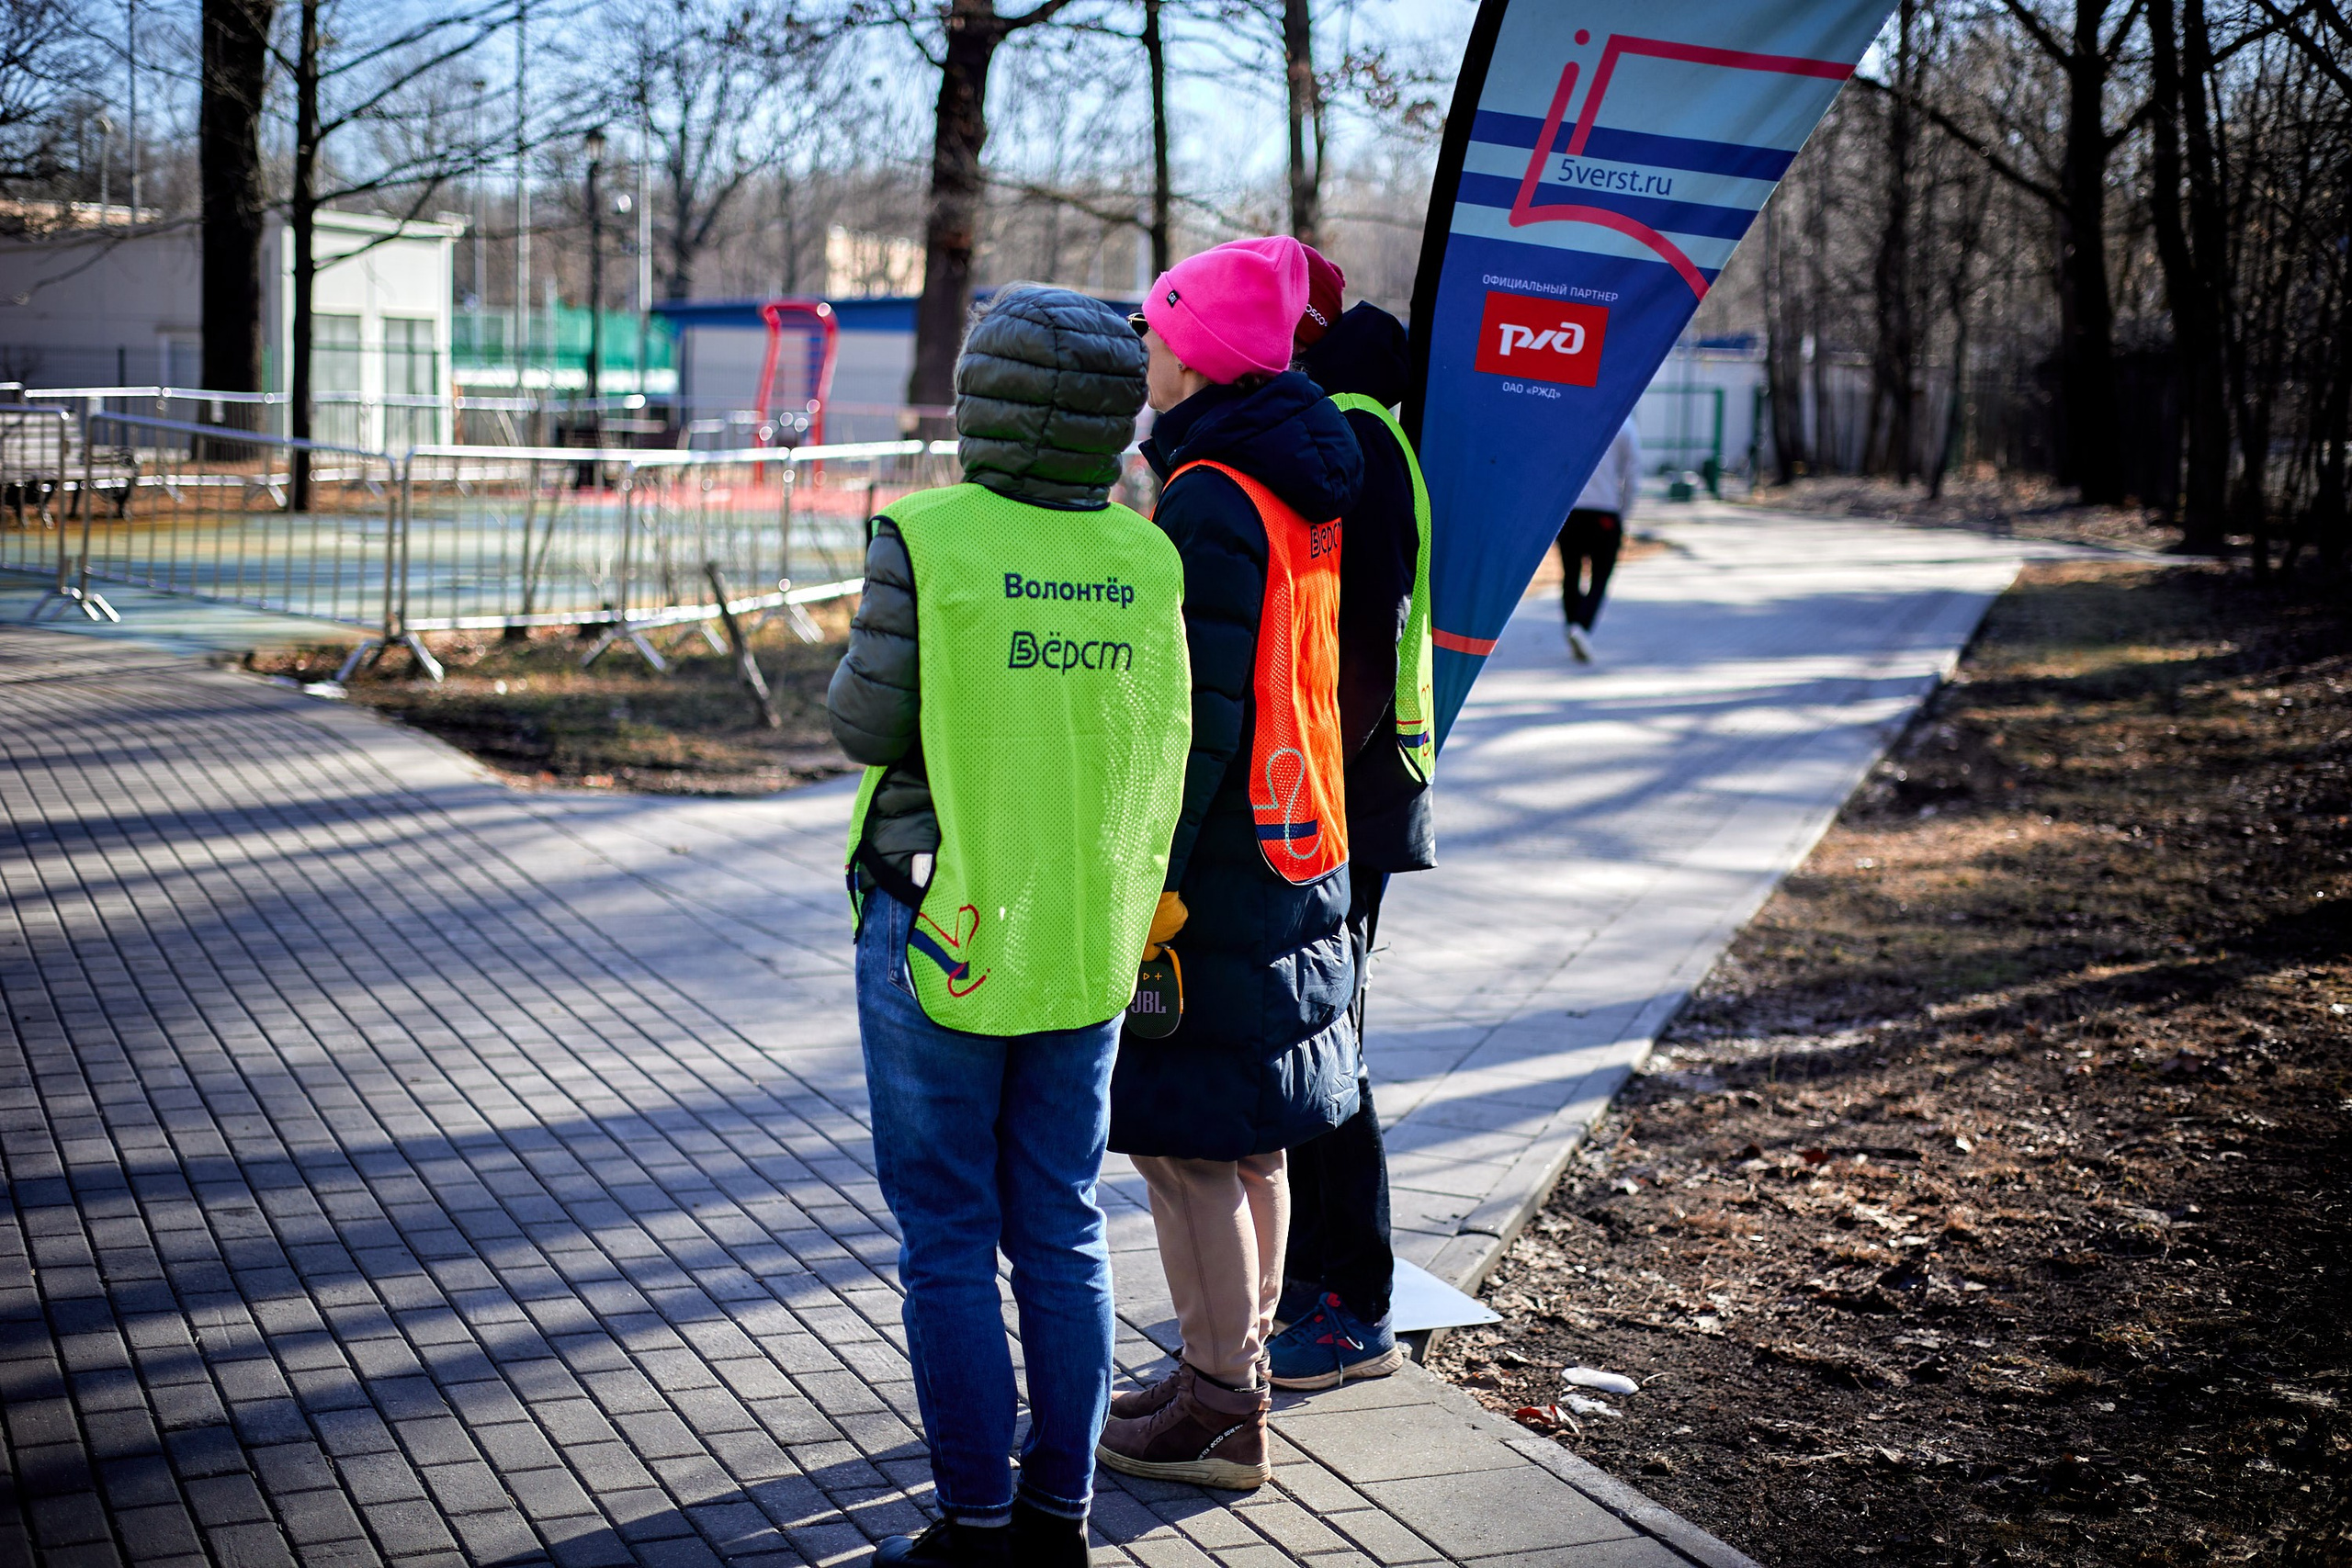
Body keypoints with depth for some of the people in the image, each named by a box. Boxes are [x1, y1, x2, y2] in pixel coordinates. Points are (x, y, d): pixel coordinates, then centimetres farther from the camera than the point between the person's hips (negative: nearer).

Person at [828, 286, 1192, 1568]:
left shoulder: (927, 542, -15)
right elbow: (1161, 746, 3)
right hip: (1088, 938, 5)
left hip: (943, 933, -4)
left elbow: (869, 725, -11)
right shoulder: (1145, 559, -1)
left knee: (948, 1242, 6)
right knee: (1060, 1234, 14)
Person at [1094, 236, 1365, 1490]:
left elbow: (1195, 710, -23)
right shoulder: (1301, 486, 11)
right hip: (1295, 859, 10)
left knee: (1183, 1141, -2)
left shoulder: (1209, 501, -18)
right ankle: (1233, 1368, 29)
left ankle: (1220, 1417, 6)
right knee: (1249, 1134, 18)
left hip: (1215, 865, -10)